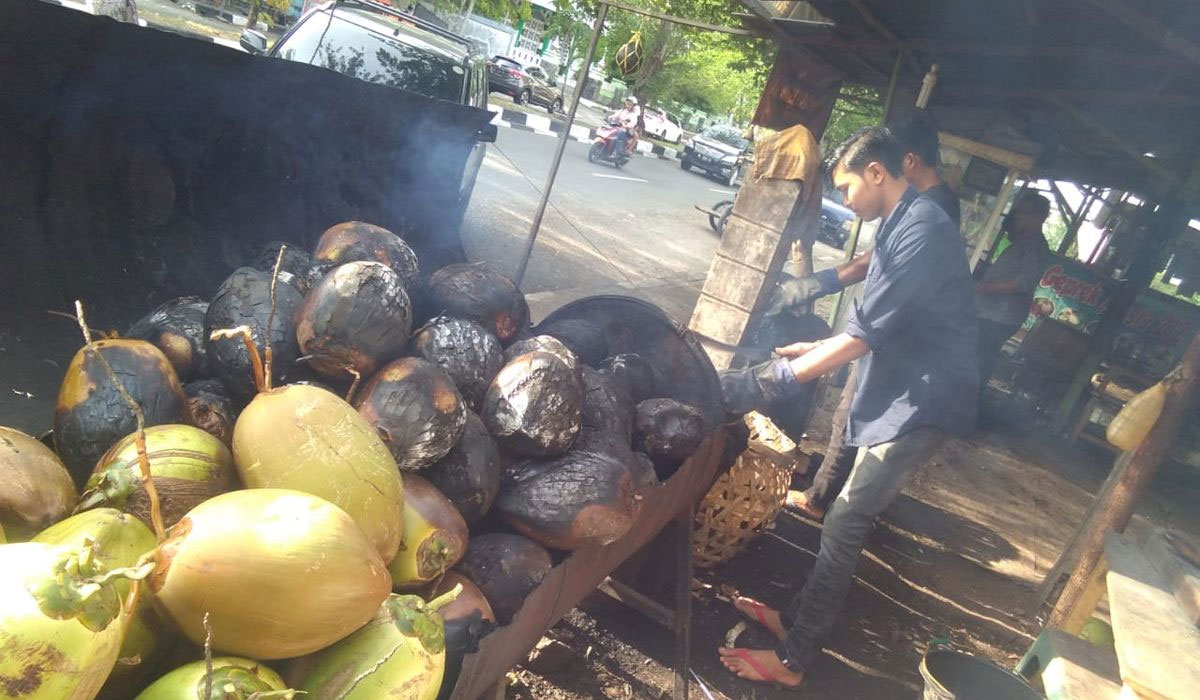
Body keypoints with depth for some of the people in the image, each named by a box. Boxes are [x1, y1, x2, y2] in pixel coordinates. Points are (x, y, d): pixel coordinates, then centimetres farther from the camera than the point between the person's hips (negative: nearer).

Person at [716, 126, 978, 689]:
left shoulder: (923, 229, -20)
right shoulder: (900, 225, 13)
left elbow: (866, 331, -25)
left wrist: (777, 380, -22)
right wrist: (815, 348, 18)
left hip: (921, 402, -10)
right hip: (898, 394, 10)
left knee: (845, 523, -8)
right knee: (850, 517, 15)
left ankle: (792, 659, 3)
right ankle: (796, 616, 28)